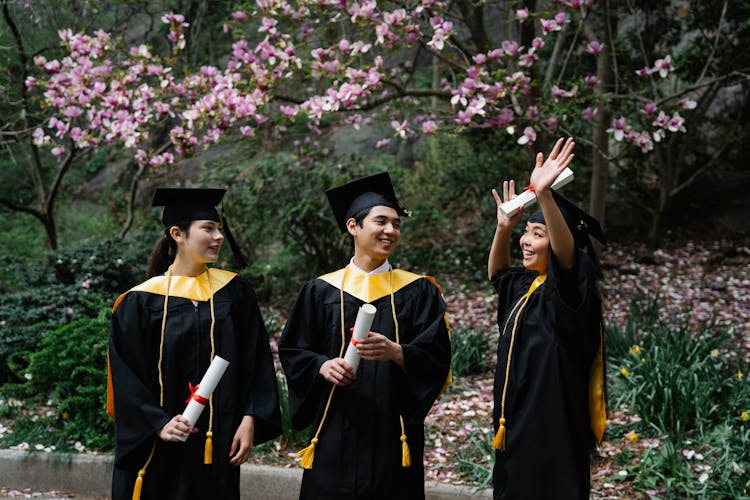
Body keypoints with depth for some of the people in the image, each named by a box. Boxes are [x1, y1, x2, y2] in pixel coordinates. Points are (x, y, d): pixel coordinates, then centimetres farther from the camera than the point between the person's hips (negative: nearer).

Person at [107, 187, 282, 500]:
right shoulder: (141, 301, -2)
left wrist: (249, 421, -5)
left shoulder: (234, 291, 5)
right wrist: (158, 424, -16)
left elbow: (256, 362, 4)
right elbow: (127, 376, -5)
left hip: (216, 447, 2)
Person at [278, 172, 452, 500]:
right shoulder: (321, 291, 7)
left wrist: (396, 352, -21)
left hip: (393, 432, 0)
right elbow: (292, 351, 7)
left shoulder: (417, 291, 6)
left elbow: (437, 356, -2)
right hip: (335, 432, 0)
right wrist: (322, 365, -14)